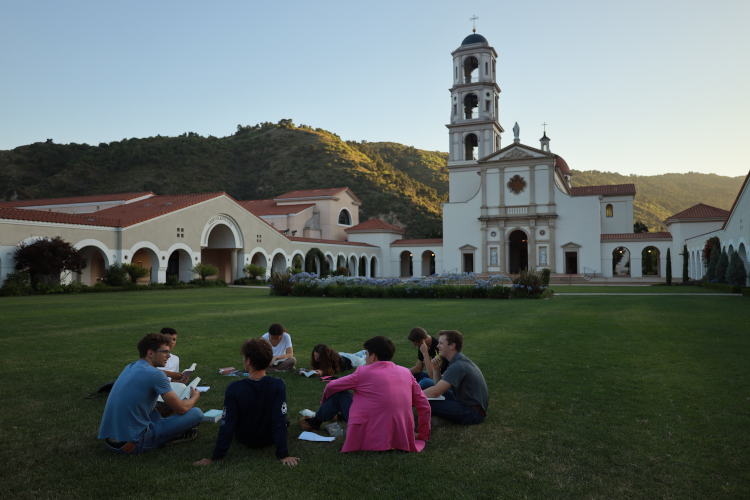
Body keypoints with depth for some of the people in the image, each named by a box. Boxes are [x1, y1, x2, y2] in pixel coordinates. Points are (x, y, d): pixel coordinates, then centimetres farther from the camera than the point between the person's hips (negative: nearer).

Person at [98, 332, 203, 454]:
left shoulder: (130, 367, 10)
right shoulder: (155, 374, -14)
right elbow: (181, 409, -8)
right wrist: (195, 397, 12)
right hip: (133, 444, -9)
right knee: (197, 413, -7)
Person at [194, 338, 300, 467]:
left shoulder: (233, 389, -29)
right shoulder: (279, 386, -27)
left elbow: (227, 425, -26)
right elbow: (280, 422, -30)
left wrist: (216, 457, -18)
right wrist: (283, 454, -26)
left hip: (246, 440, 0)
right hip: (270, 439, 0)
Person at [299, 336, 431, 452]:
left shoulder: (363, 372, -8)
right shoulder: (406, 372, 3)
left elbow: (331, 387, 5)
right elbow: (424, 406, 6)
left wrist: (325, 403, 27)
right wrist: (424, 435, 19)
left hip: (370, 440, -5)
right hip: (402, 439, 5)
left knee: (339, 394, 10)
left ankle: (315, 423, 32)